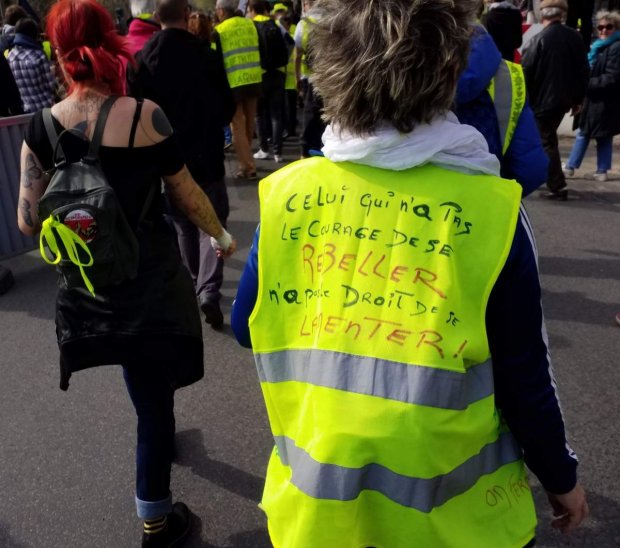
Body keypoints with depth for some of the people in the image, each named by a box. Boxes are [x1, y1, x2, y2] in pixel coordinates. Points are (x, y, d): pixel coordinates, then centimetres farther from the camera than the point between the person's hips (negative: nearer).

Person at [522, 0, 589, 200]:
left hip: (543, 100, -6)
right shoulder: (575, 37, 3)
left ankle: (557, 187, -2)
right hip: (564, 99, 6)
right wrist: (578, 98, 17)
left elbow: (527, 73, -13)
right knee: (548, 139, 20)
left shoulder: (538, 40, -15)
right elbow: (583, 70, 8)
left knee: (546, 143, 1)